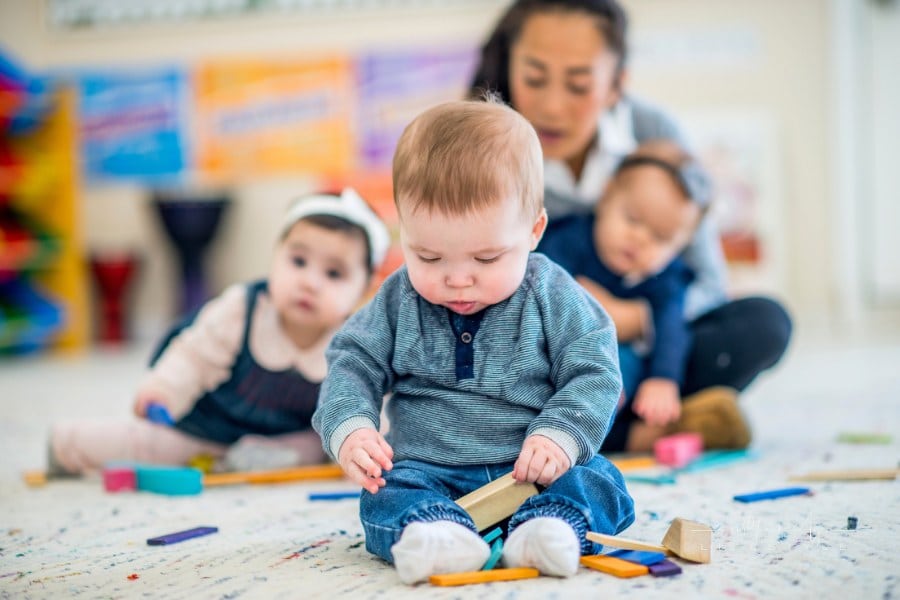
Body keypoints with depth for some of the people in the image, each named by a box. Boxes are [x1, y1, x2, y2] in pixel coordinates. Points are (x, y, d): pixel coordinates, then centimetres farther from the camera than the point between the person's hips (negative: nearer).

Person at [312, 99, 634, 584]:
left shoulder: (554, 298, -4)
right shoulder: (398, 301, 1)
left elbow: (593, 375, -5)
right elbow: (353, 365, 3)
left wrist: (559, 436, -23)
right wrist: (349, 428, -17)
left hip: (532, 469, 0)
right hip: (426, 470, 1)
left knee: (597, 483, -25)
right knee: (387, 495, -28)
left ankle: (546, 528, -50)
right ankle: (436, 532, -55)